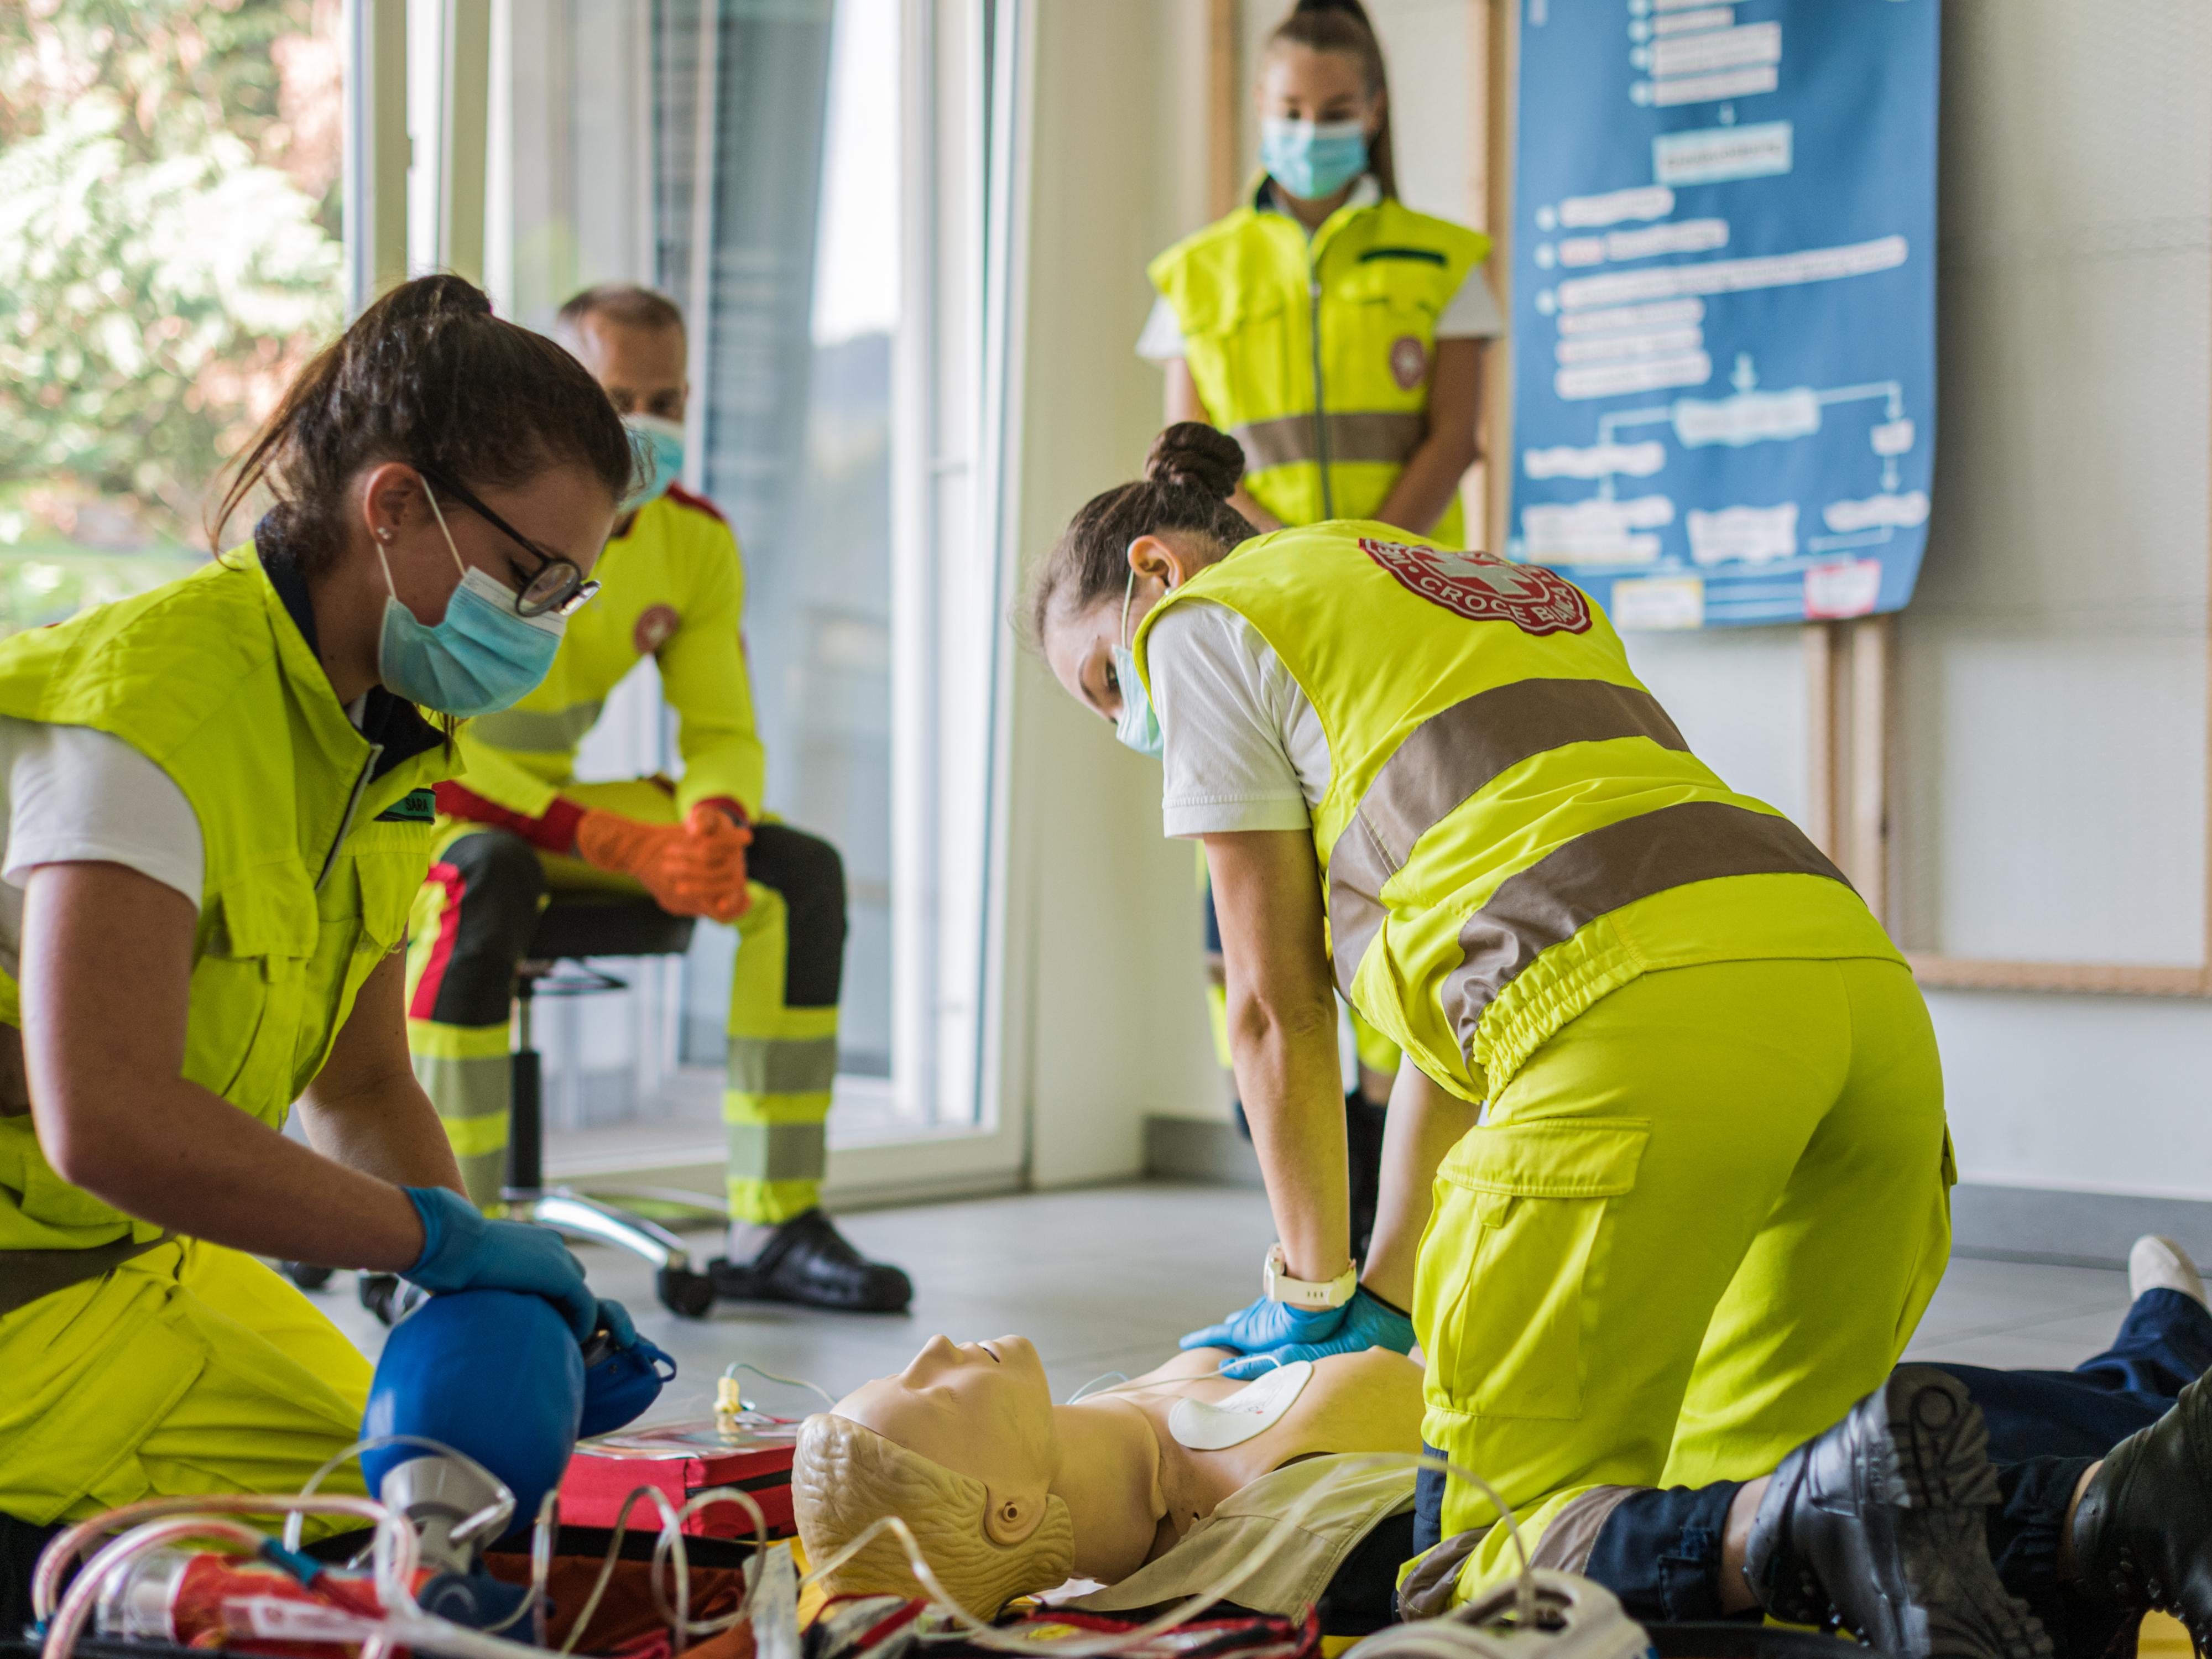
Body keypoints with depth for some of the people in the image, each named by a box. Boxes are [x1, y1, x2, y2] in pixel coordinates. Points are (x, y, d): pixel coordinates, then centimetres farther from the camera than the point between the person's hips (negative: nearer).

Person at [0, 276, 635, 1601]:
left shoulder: (386, 738, 6)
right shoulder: (155, 708, -25)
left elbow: (360, 1089, 11)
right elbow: (106, 1121, -35)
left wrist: (503, 1293, -5)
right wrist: (446, 1240, -27)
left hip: (141, 1263, 9)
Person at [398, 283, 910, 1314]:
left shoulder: (696, 541, -2)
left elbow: (722, 735, 3)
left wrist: (713, 824, -24)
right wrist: (614, 843, -34)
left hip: (550, 799, 6)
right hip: (420, 802, -6)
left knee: (801, 870, -10)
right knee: (485, 875, -41)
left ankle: (774, 1230, -7)